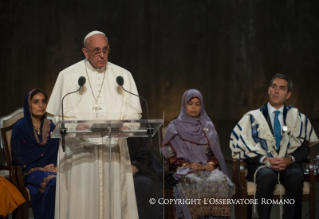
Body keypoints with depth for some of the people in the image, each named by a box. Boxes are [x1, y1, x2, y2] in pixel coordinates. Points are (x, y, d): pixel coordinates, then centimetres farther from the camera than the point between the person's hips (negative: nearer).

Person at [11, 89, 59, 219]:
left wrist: (53, 165, -8)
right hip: (29, 172, -4)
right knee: (53, 182, -34)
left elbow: (56, 152, 14)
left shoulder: (51, 126, 16)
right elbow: (18, 157, -1)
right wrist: (40, 168, -12)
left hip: (50, 168, 4)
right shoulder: (20, 128, 3)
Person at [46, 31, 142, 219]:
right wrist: (75, 126, -18)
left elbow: (134, 113, 6)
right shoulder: (68, 76, 5)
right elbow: (59, 115, 3)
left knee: (114, 202, 0)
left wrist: (123, 125, -16)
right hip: (78, 152, -1)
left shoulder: (123, 76, 8)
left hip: (113, 152, 1)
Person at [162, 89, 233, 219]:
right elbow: (169, 154, 4)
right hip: (185, 169, -2)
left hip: (208, 167, 2)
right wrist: (187, 164, -11)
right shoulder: (175, 127, 10)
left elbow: (215, 151, 16)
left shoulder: (208, 126, 18)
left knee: (220, 181, -33)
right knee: (195, 184, -38)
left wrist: (211, 163, -6)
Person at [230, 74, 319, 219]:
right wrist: (265, 160, -12)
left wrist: (290, 159, -11)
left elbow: (305, 147, 11)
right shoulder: (252, 117, 14)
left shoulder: (298, 118, 19)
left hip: (289, 164, 1)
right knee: (267, 176, -39)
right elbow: (240, 145, 3)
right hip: (261, 164, -1)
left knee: (296, 176, -37)